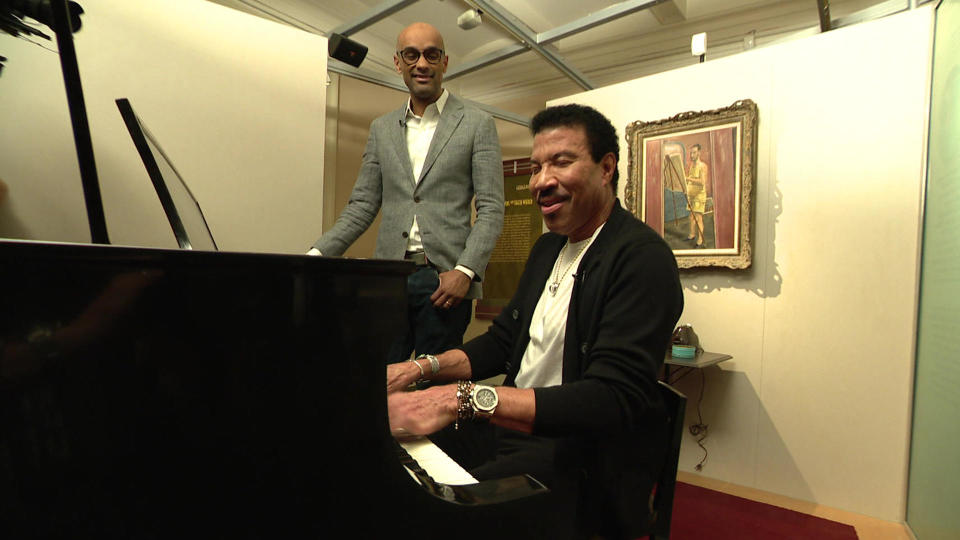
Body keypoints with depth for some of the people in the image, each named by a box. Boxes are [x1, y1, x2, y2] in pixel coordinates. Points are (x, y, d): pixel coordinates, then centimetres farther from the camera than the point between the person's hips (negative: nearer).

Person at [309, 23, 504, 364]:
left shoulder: (478, 124, 4)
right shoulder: (381, 128, 15)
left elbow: (491, 209, -2)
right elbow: (362, 206, 12)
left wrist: (465, 270, -15)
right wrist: (317, 254, -1)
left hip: (444, 278, -3)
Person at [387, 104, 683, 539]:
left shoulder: (643, 258, -17)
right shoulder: (547, 248, 11)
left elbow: (612, 400, -27)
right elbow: (502, 340, 13)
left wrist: (463, 398, -35)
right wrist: (421, 369, -4)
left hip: (581, 457, -7)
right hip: (514, 424, 8)